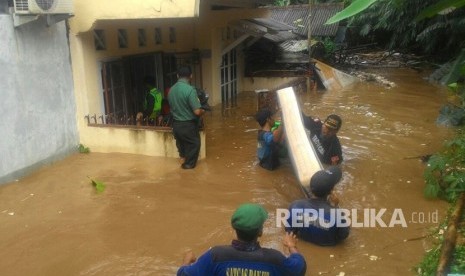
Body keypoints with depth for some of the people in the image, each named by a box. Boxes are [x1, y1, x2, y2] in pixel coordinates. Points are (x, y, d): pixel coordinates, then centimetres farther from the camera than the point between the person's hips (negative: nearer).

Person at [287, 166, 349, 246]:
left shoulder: (295, 206, -31)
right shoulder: (336, 214, -39)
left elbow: (289, 230, -11)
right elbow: (344, 235, -16)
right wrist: (335, 207, -16)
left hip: (304, 244, 3)